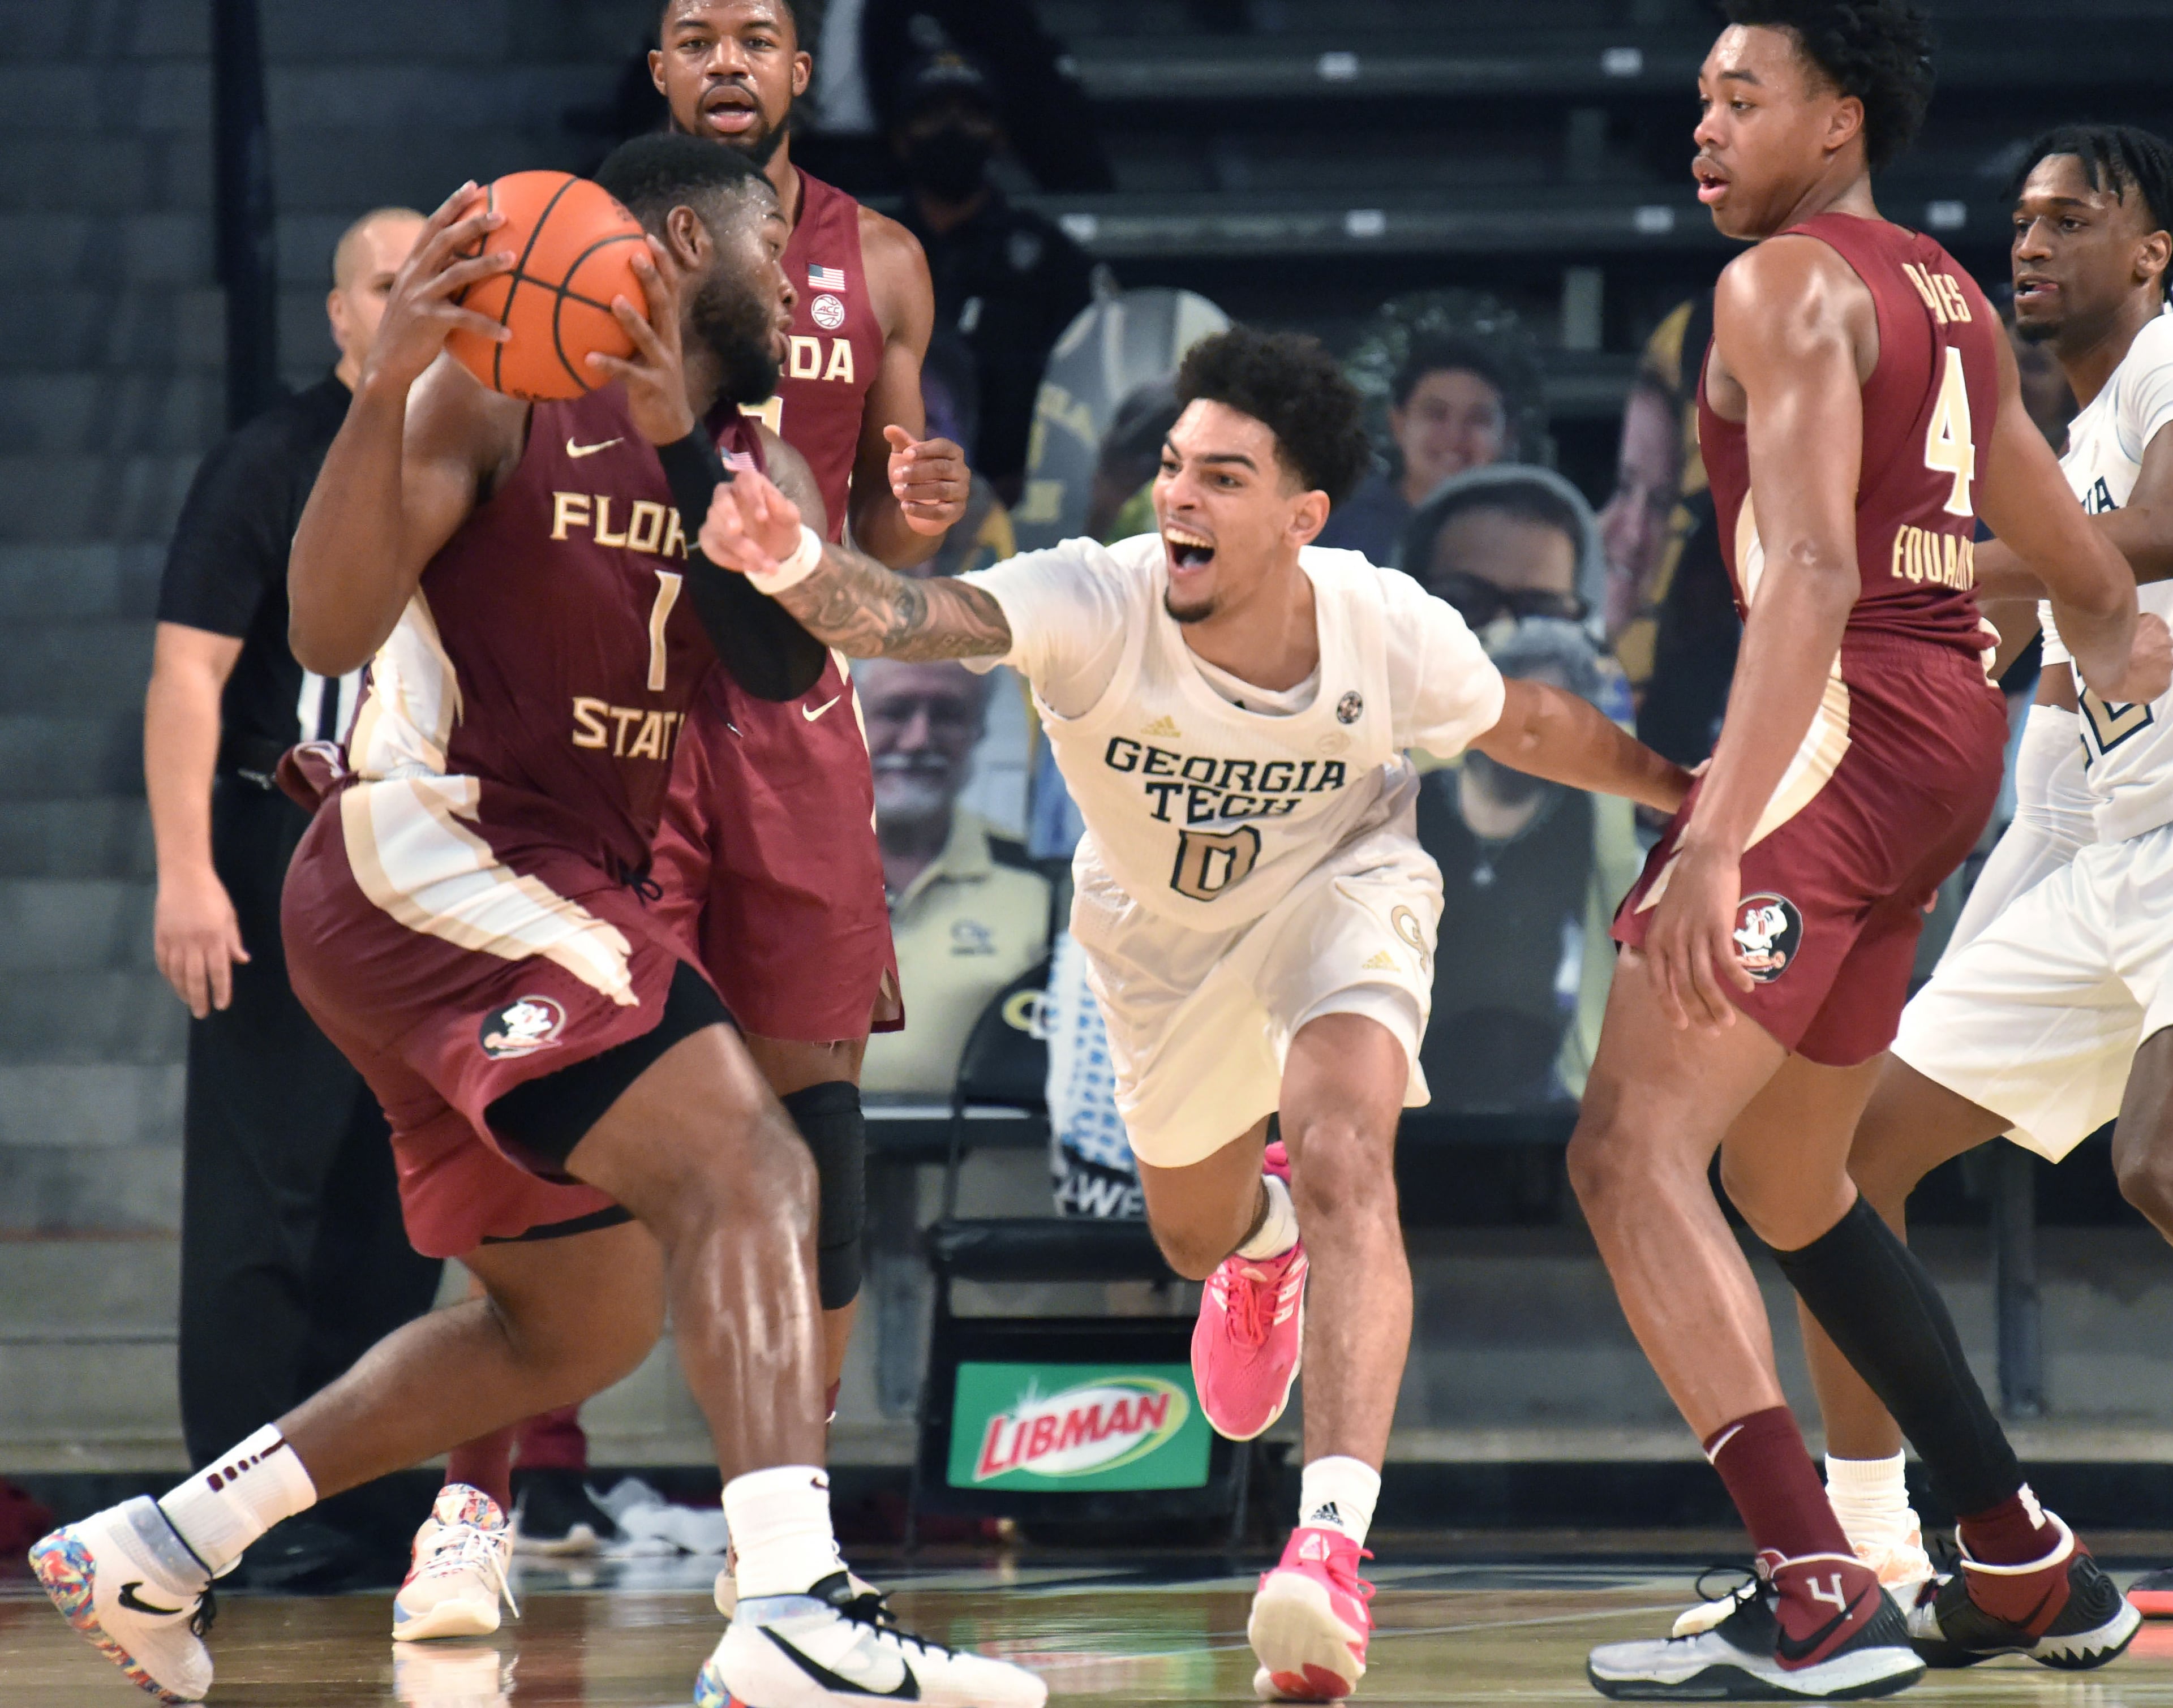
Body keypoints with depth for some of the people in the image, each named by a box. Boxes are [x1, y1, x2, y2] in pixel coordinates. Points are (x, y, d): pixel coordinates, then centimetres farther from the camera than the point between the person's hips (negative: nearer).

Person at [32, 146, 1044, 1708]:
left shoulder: (756, 472, 14)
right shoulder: (498, 397, -7)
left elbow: (787, 667, -7)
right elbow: (331, 634, -18)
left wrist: (677, 445, -20)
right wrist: (386, 388, -32)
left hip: (560, 903, 10)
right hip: (432, 861, -10)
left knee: (584, 1322, 21)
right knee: (745, 1167, -27)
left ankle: (154, 1555, 27)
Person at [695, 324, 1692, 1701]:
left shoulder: (1393, 633, -31)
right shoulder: (1095, 605, -37)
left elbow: (1520, 726, -7)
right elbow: (920, 616, -57)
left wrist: (1683, 789, 5)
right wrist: (794, 562, -78)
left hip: (1339, 889, -2)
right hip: (1159, 930, 2)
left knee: (1344, 1160, -29)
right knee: (1197, 1235, 22)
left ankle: (1334, 1542, -32)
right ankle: (1262, 1238, 63)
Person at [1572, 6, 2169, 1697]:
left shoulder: (1788, 284, -8)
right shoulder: (1952, 301, 19)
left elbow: (1813, 574, -22)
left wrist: (1718, 838, -30)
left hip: (1846, 721, -10)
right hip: (1956, 734, 10)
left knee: (1633, 1148, -15)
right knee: (1785, 1175, 23)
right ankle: (2030, 1566, 27)